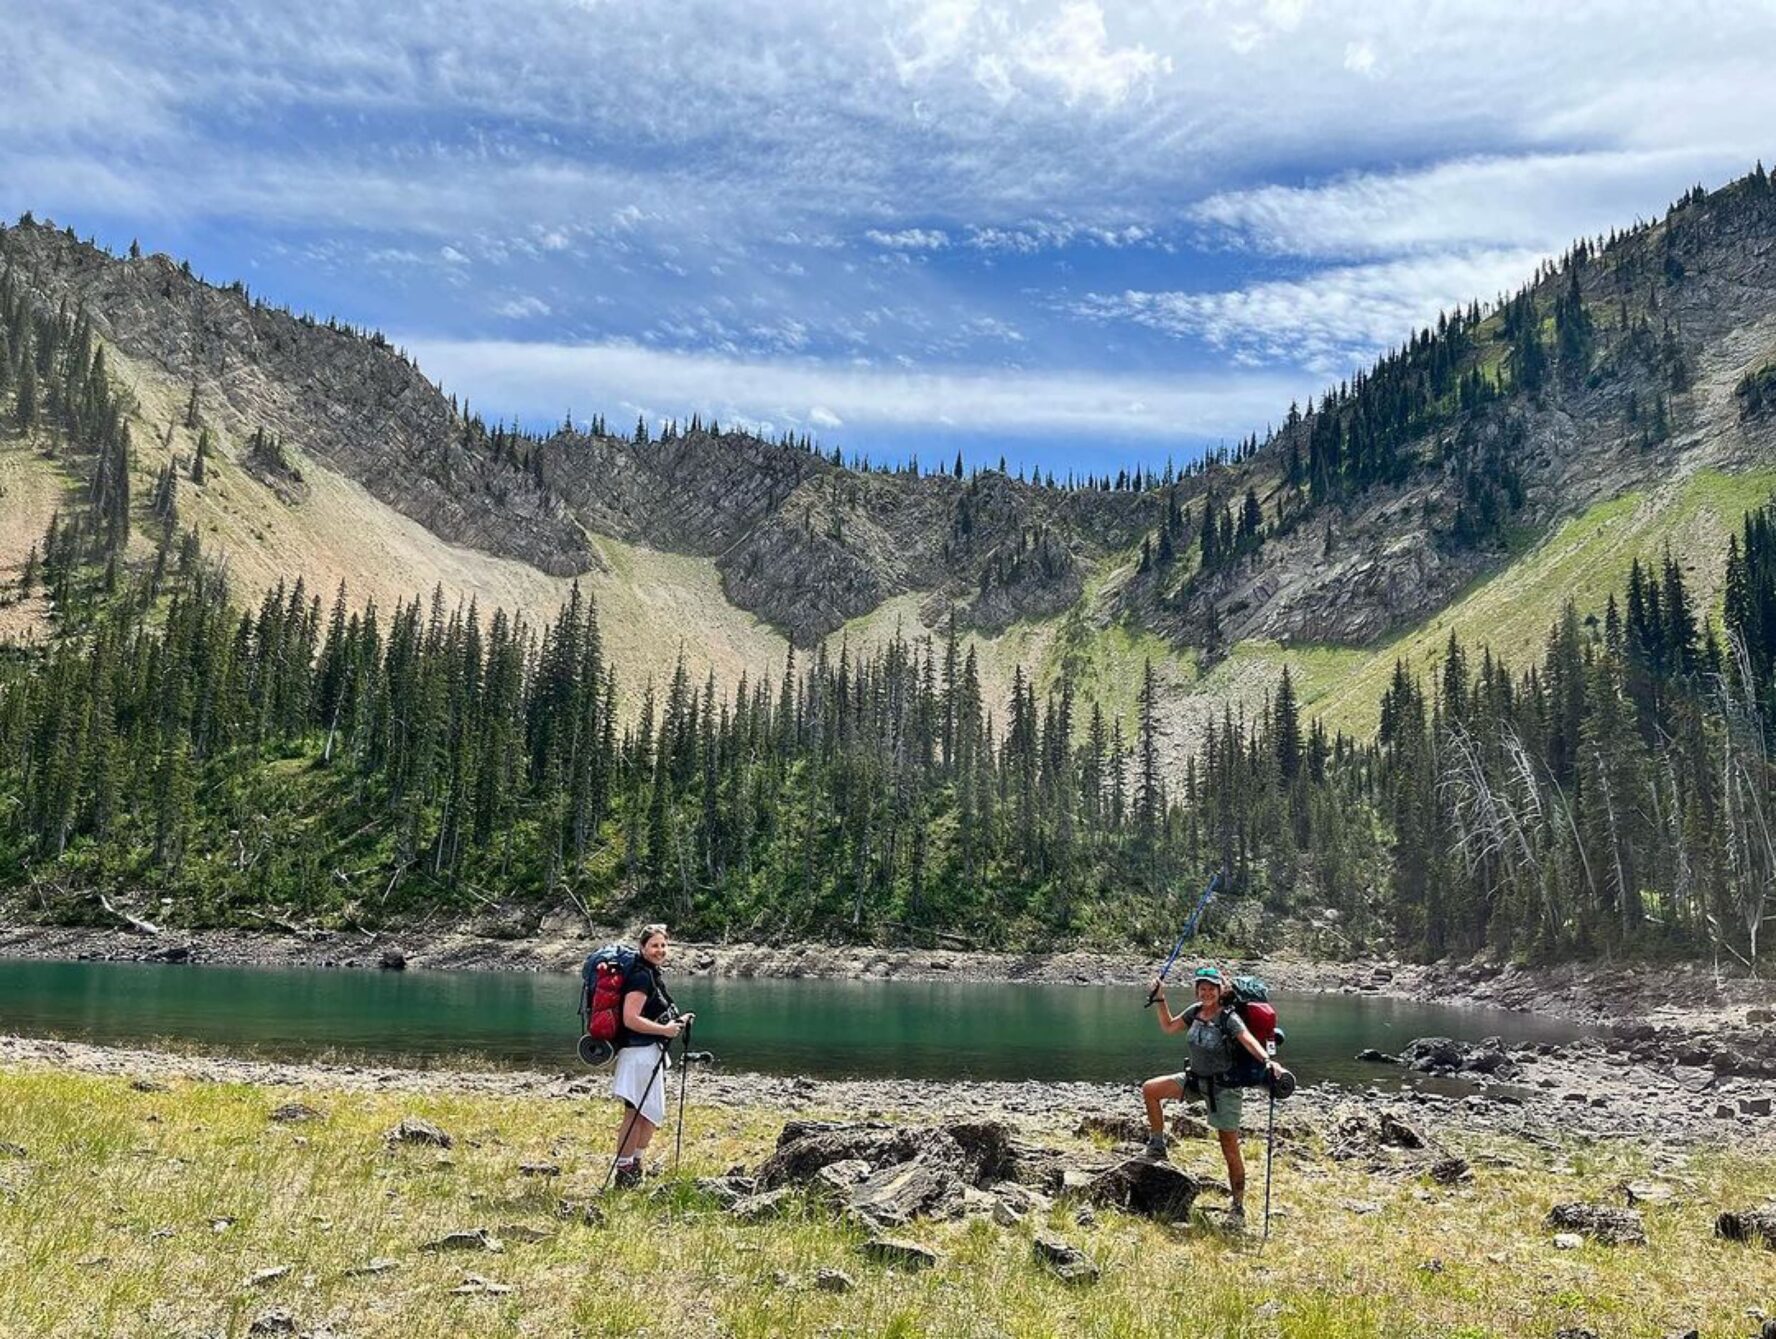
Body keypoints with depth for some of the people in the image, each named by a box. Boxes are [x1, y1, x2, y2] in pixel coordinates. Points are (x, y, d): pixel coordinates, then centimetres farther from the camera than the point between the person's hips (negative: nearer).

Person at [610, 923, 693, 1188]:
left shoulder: (655, 974, 15)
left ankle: (635, 1166, 25)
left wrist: (677, 1021, 13)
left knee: (651, 1114, 16)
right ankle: (625, 1171, 1)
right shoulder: (641, 976, -16)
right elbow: (631, 1019, -24)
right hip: (639, 1052, -10)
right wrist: (665, 1030, -20)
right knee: (635, 1113, -5)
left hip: (652, 1053, 10)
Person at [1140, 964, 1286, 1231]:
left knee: (1230, 1150, -3)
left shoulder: (1229, 1018, -19)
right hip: (1195, 1079, 6)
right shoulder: (1195, 1011, 0)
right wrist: (1161, 999, 6)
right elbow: (1168, 1027, 16)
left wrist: (1268, 1061, -53)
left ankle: (1238, 1208, 8)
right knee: (1150, 1089, -6)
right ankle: (1157, 1147, 10)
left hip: (1223, 1086, -6)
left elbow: (1249, 1041, -35)